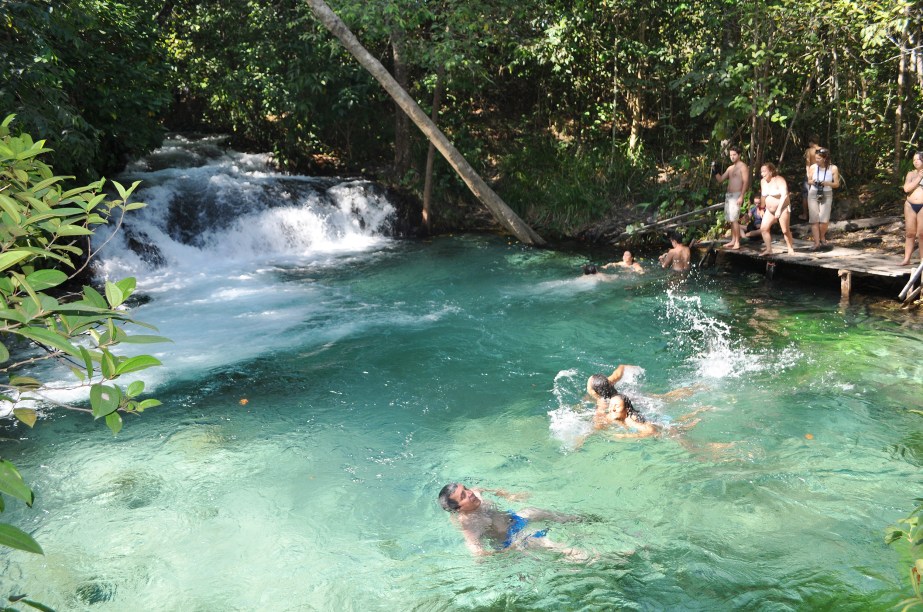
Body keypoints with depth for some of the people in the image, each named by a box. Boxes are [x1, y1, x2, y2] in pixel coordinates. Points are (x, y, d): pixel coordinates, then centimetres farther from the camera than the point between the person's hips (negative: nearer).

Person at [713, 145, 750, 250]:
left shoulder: (743, 167, -6)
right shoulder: (730, 168, 19)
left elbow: (746, 182, -13)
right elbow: (720, 179, 20)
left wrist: (741, 196, -22)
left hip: (736, 195, -8)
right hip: (728, 195, 8)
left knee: (734, 220, -13)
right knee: (731, 220, 9)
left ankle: (737, 242, -11)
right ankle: (733, 241, 15)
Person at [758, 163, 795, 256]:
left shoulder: (779, 180, -16)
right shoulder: (763, 181, 6)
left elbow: (784, 195, -25)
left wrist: (778, 209, -30)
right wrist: (765, 206, 11)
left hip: (782, 209, -7)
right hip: (770, 210, 7)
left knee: (785, 231, -5)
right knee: (763, 228, -5)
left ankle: (790, 249, 8)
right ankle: (768, 249, 2)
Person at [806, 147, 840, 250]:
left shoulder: (833, 168, -8)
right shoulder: (813, 167, -5)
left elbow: (837, 184, 0)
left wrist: (827, 183, -19)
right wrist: (812, 182, -13)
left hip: (827, 195, -1)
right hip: (813, 194, 1)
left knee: (824, 220, -11)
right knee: (814, 219, -3)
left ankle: (822, 237, 18)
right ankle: (817, 243, 3)